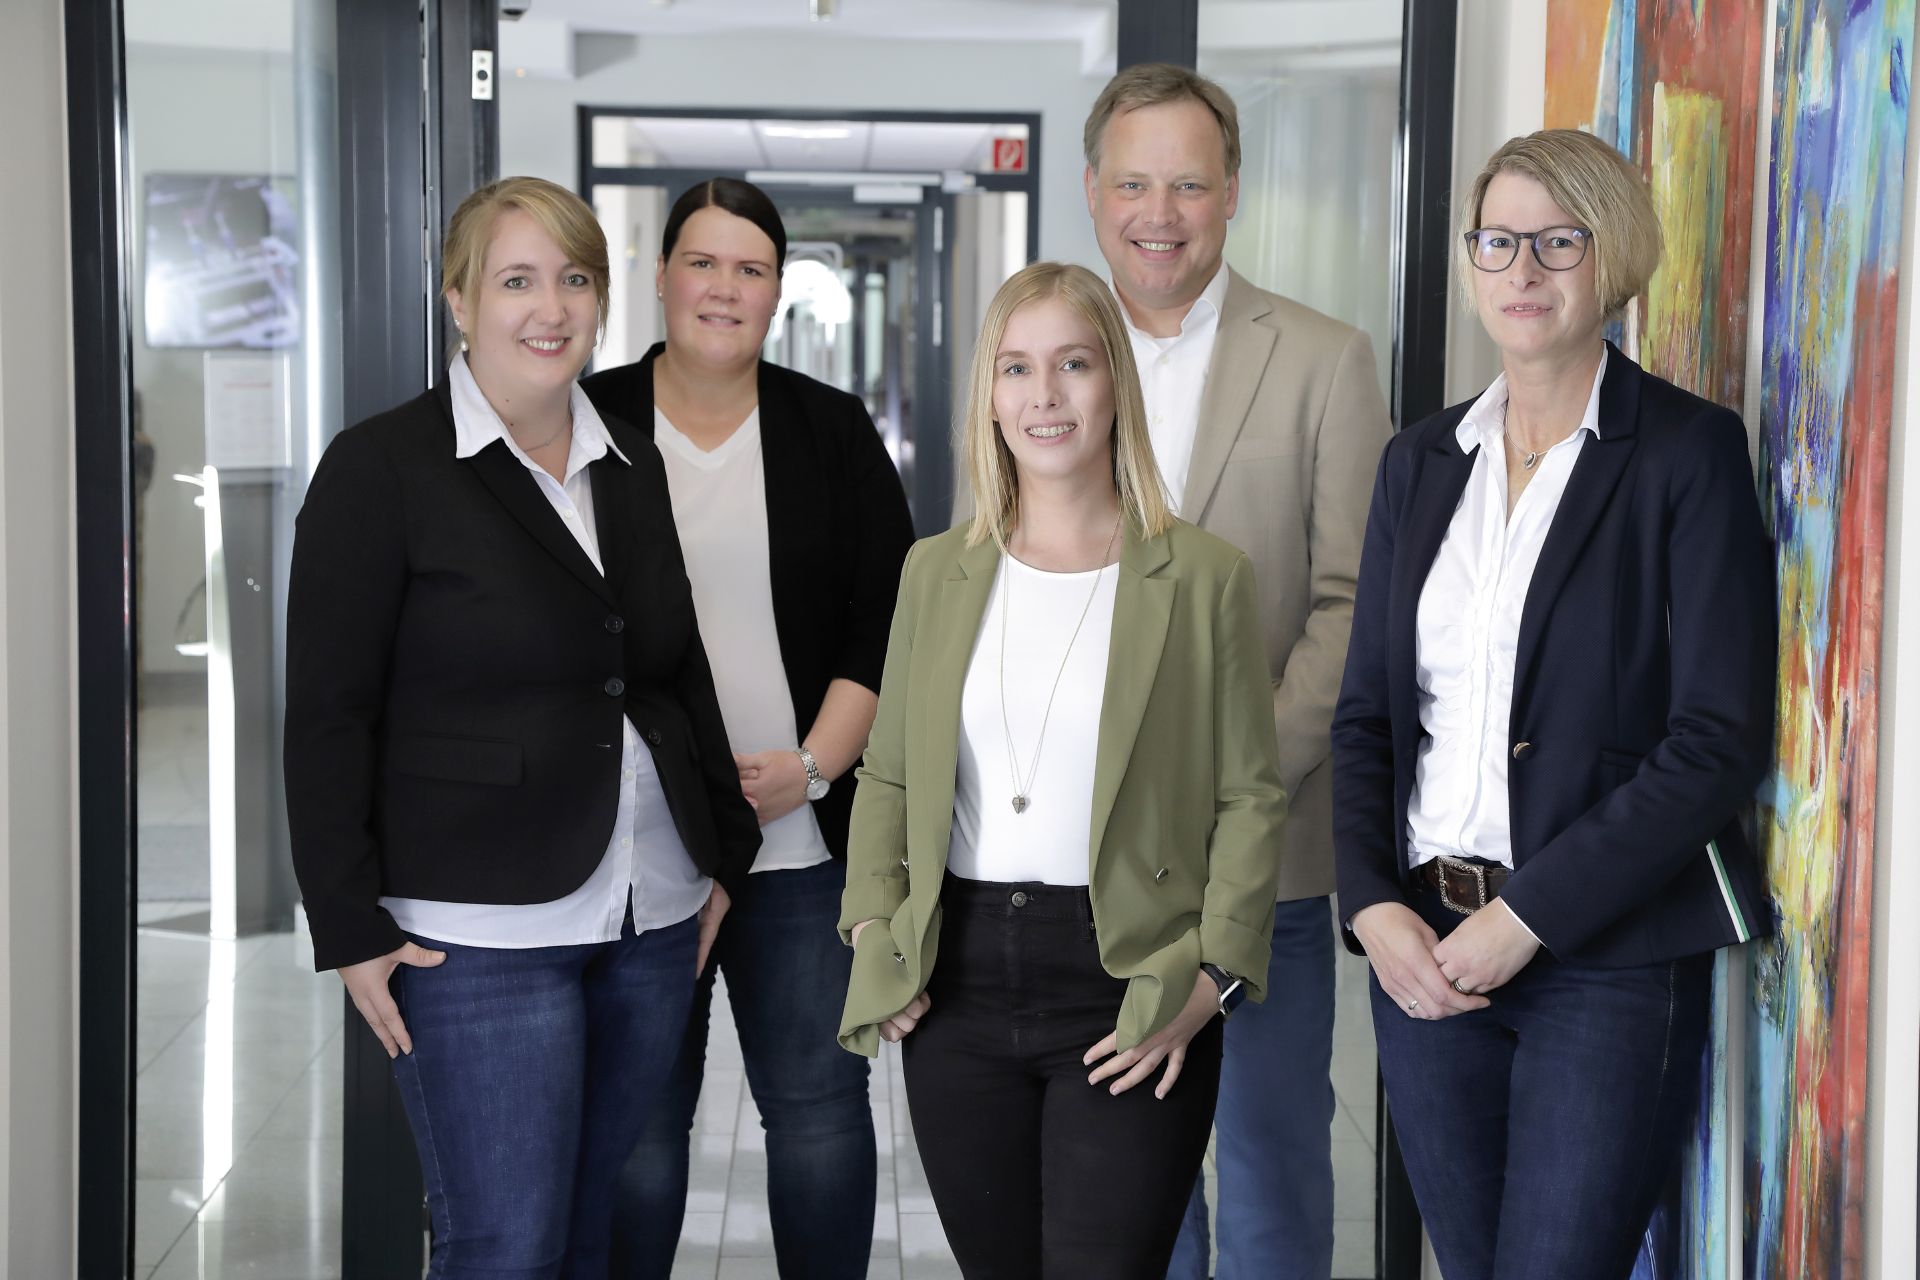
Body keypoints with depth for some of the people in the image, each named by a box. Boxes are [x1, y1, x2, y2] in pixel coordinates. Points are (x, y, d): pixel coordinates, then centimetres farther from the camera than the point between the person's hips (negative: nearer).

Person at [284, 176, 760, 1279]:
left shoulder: (632, 467, 12)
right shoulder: (383, 468, -6)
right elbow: (329, 717, -7)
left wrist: (726, 854, 16)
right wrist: (351, 928, -11)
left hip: (651, 921, 6)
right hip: (478, 930, -5)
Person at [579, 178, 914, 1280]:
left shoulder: (834, 433, 8)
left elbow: (887, 621, 5)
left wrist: (811, 767, -8)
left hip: (803, 840, 1)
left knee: (821, 1104, 4)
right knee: (637, 1117, 4)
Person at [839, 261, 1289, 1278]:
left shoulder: (1203, 577, -1)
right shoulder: (937, 572, 10)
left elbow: (1250, 798, 0)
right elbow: (887, 777, 15)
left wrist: (1211, 977, -10)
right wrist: (873, 933, 2)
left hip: (1127, 989, -3)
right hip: (960, 979, 4)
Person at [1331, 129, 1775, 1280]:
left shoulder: (1688, 450, -5)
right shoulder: (1422, 461, 11)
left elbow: (1721, 739, -11)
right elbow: (1368, 713, 12)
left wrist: (1526, 917, -15)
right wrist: (1375, 905, -5)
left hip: (1608, 957, -5)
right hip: (1422, 948, 5)